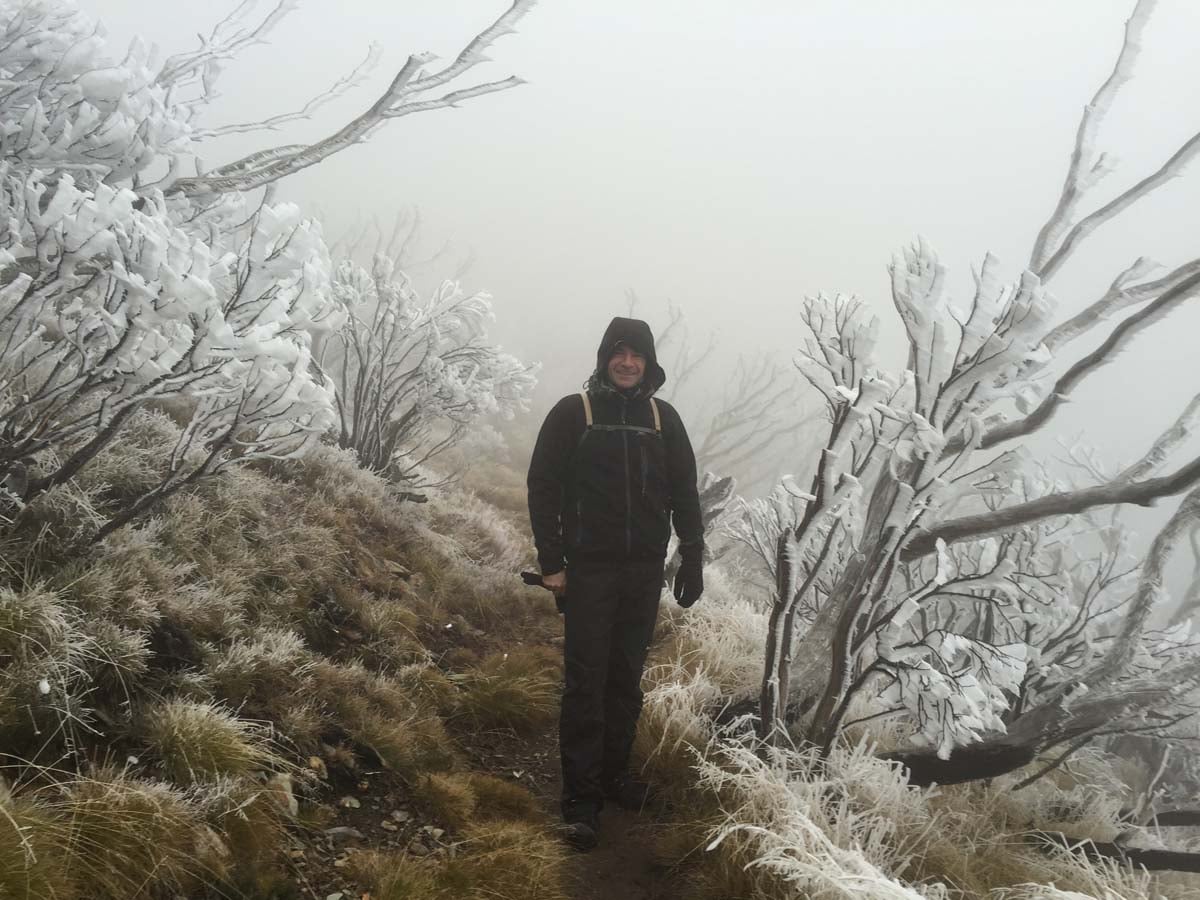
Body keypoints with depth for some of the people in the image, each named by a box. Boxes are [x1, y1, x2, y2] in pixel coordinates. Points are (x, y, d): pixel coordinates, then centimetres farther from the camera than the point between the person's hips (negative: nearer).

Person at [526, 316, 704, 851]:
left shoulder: (662, 417, 8)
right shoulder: (573, 413, -2)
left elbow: (684, 492, 11)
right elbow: (543, 488, -4)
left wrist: (692, 558, 5)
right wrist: (551, 563, -9)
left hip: (645, 571, 4)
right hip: (589, 569, -3)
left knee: (626, 678, 11)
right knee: (585, 682, -4)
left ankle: (614, 771, 26)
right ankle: (581, 797, 2)